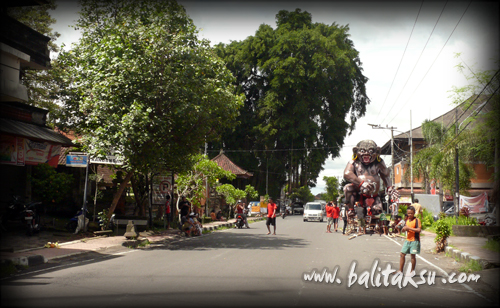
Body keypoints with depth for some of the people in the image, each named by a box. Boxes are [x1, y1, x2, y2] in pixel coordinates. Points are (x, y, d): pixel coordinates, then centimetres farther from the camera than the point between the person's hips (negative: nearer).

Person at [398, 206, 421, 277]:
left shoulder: (416, 220, -9)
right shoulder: (407, 220, 12)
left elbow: (419, 230, -20)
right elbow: (404, 229, 22)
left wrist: (409, 228, -22)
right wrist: (404, 229, -2)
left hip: (414, 240, -7)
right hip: (407, 240, 7)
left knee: (413, 255, -2)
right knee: (402, 254, 4)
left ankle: (412, 271, 13)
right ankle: (400, 271, 10)